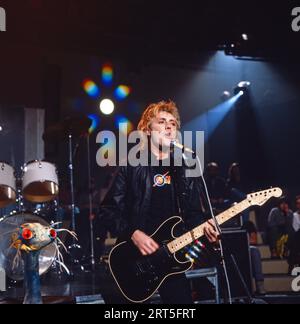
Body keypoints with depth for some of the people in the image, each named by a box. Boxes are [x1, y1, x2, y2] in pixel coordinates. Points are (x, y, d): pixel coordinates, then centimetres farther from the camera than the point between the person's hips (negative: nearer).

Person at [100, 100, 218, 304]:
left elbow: (193, 213, 10)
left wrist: (204, 227, -11)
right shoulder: (131, 166, -2)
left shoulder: (185, 170, 10)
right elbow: (109, 209, -6)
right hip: (133, 256, -3)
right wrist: (133, 233, -18)